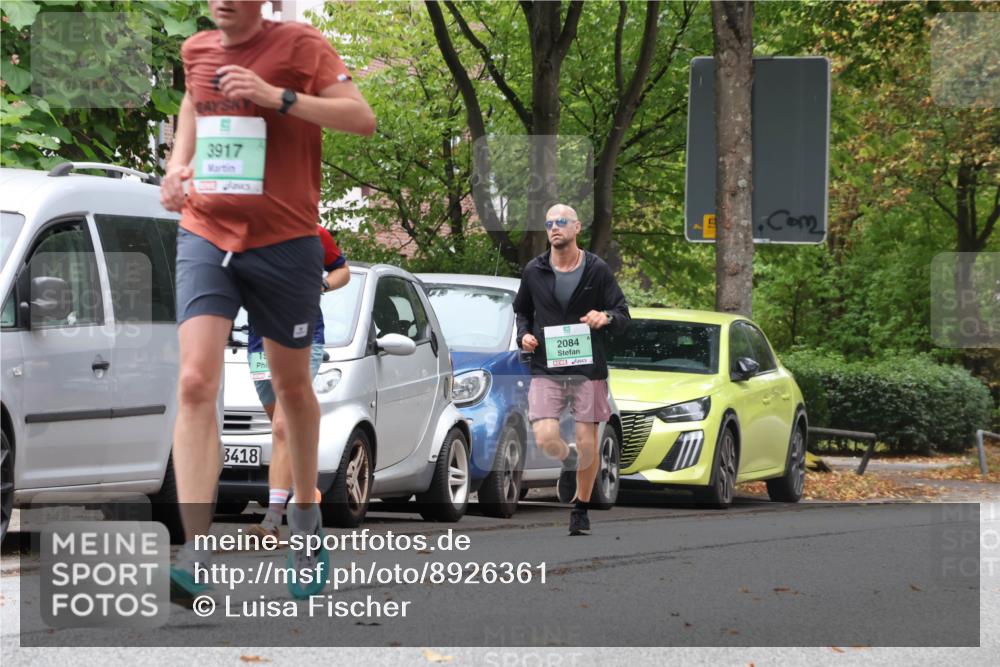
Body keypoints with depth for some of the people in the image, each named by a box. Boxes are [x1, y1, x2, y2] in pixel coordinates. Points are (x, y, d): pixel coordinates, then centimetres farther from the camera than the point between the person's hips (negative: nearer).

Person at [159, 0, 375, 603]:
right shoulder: (197, 51, 7)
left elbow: (362, 118, -15)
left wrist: (277, 96, -24)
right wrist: (178, 165, 10)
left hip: (285, 243, -2)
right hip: (205, 237, 2)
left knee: (291, 386, 14)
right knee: (196, 383, -16)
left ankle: (306, 514, 41)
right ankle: (195, 559, -24)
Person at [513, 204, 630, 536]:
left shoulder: (597, 270, -1)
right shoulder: (534, 271, 4)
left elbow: (623, 315, 2)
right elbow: (522, 310, 19)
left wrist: (606, 317, -21)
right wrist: (524, 335, -1)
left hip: (588, 370, -1)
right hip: (546, 370, 1)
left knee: (587, 443, 2)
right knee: (545, 439, -15)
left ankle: (580, 509, 22)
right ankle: (569, 462, 22)